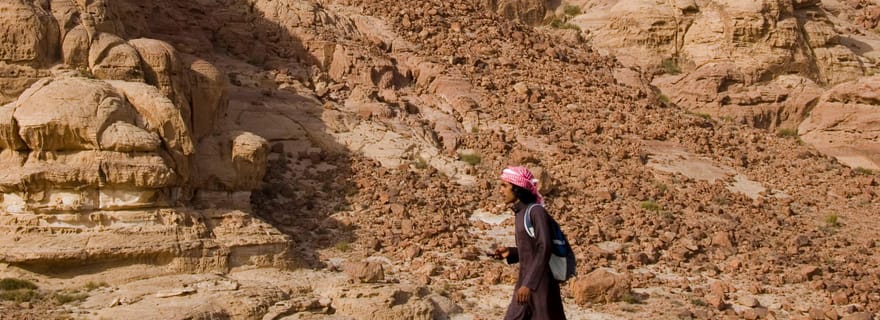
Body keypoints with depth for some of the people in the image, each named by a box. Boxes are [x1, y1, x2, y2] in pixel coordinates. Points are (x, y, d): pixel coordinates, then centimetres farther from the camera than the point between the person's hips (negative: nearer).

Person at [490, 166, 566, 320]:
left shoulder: (536, 211, -14)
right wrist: (510, 252, 4)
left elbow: (543, 250, -20)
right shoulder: (520, 213, 10)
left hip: (540, 283, -8)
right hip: (525, 281, 8)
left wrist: (529, 284, -24)